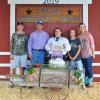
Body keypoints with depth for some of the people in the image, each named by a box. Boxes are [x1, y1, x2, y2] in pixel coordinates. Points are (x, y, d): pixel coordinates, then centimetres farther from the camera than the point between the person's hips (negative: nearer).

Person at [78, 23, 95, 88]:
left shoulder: (88, 34, -5)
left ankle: (90, 82, 14)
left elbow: (92, 44, -5)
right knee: (85, 69, 11)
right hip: (82, 55, 4)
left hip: (89, 55, -4)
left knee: (89, 69, 1)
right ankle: (86, 82, 23)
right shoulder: (79, 36, 6)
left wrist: (93, 53, -6)